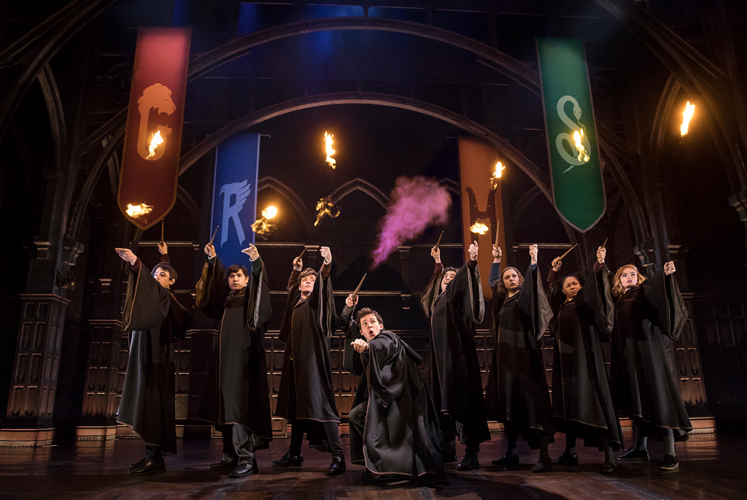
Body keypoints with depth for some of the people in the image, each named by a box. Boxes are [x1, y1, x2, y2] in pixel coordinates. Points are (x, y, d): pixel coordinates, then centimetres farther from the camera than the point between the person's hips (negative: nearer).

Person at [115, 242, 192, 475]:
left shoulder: (166, 297, -8)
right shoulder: (155, 294, 16)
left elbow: (155, 287, -30)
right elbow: (152, 280, 36)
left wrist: (135, 261, -41)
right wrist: (164, 256, 49)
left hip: (156, 358, -9)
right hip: (145, 356, 9)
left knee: (152, 404, -11)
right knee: (147, 405, 8)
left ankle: (155, 459, -9)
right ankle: (153, 455, 13)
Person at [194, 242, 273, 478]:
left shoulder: (250, 295, 2)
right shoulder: (227, 296, 18)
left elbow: (259, 279, -17)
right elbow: (218, 275, 33)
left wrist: (256, 261, -33)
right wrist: (213, 258, 28)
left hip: (244, 357, -7)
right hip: (225, 356, 7)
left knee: (240, 406, -14)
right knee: (226, 407, 8)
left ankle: (247, 459, -14)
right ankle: (231, 455, 17)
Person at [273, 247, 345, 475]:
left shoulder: (316, 301, -1)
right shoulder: (296, 301, 16)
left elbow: (323, 282, -22)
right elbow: (291, 285, 40)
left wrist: (327, 265, -37)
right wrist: (296, 269, 32)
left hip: (313, 360, -7)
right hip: (295, 360, 7)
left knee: (321, 404, -13)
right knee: (296, 405, 13)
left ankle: (338, 457, -11)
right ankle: (294, 454, 25)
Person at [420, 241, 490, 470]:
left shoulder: (455, 294, -1)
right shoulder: (439, 298, 18)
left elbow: (461, 280, -20)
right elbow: (439, 275, 36)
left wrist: (471, 262, -34)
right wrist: (438, 261, 41)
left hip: (456, 355, -8)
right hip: (441, 357, 8)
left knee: (460, 400, -9)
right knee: (443, 402, 10)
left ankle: (472, 453, -6)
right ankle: (448, 449, 20)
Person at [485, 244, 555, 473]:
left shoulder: (524, 296, 0)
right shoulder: (503, 299, 17)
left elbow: (531, 283, -20)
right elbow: (492, 281, 33)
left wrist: (533, 262, -28)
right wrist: (496, 260, 37)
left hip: (523, 356, -7)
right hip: (505, 357, 7)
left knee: (531, 402, -10)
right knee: (509, 403, 8)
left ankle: (544, 456, -9)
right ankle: (511, 453, 16)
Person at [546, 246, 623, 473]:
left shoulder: (585, 302, 3)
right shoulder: (561, 305, 16)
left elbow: (593, 284, -12)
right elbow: (550, 287, 33)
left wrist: (599, 263, -22)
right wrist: (554, 270, 31)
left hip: (585, 358, -5)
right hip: (565, 360, 5)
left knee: (593, 401, -10)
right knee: (567, 403, 7)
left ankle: (609, 454, -8)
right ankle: (570, 452, 14)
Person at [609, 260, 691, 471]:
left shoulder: (644, 293, 1)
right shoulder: (619, 302, 16)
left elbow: (655, 289, -23)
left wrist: (666, 274, -41)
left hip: (646, 350, -6)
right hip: (628, 354, 6)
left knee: (657, 396, -10)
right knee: (637, 399, 11)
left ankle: (670, 453, -11)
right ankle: (640, 448, 18)